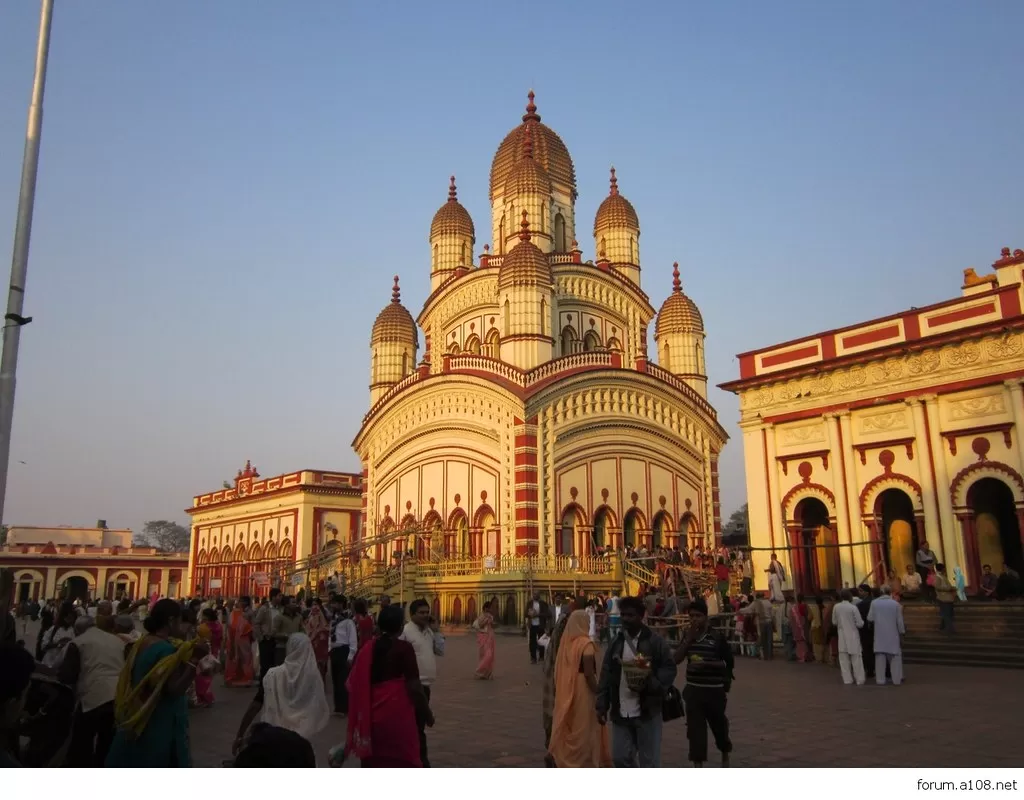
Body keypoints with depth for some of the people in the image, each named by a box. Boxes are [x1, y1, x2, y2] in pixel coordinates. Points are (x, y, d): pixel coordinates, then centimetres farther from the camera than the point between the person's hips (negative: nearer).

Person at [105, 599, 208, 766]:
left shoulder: (141, 643, 5)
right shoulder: (167, 649, -20)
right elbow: (175, 690, -26)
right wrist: (193, 662, -29)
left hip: (137, 723, 9)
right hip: (160, 725, -9)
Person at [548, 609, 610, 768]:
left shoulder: (565, 642, 2)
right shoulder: (586, 644, -17)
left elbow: (559, 670, 9)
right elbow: (589, 674, -20)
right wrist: (599, 694, -13)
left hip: (566, 692, 7)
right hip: (583, 692, -6)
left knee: (569, 728, 16)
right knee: (584, 730, 4)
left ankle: (566, 760, 23)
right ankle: (585, 763, 11)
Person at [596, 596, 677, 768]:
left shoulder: (655, 641, -5)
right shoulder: (616, 643, 8)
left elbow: (669, 668, -5)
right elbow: (606, 675, 9)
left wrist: (651, 684, -20)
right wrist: (602, 706, 4)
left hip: (647, 711, -4)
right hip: (620, 712, 4)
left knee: (649, 761, 4)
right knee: (620, 757, 8)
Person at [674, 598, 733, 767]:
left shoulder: (717, 637, -10)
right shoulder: (688, 636, 4)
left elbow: (728, 663, -8)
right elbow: (676, 659, -3)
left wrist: (706, 664, -21)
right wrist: (688, 639, -13)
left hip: (714, 690, -3)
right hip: (693, 689, 3)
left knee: (718, 724, 15)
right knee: (695, 728, -1)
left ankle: (725, 754, 42)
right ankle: (698, 765, 5)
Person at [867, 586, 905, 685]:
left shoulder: (874, 603, -2)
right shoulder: (895, 604, -5)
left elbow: (870, 618, -2)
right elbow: (899, 620, -2)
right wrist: (902, 631, 12)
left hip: (879, 635, 1)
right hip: (892, 635, -1)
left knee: (880, 657, 5)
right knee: (895, 657, 10)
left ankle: (880, 680, 6)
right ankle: (896, 679, 12)